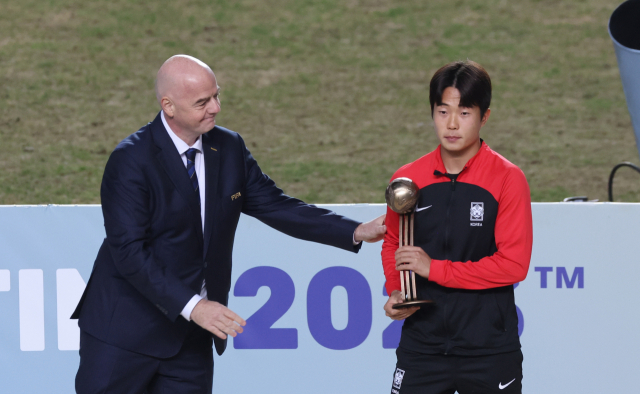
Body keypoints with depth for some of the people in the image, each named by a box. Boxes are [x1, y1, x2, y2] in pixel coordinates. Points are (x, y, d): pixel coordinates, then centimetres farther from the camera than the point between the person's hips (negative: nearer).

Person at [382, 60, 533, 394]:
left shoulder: (507, 179, -7)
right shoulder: (408, 179, 4)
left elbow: (514, 263, -12)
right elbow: (392, 244, 20)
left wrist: (435, 269, -14)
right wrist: (396, 292, 0)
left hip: (489, 350, -2)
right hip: (421, 348, 2)